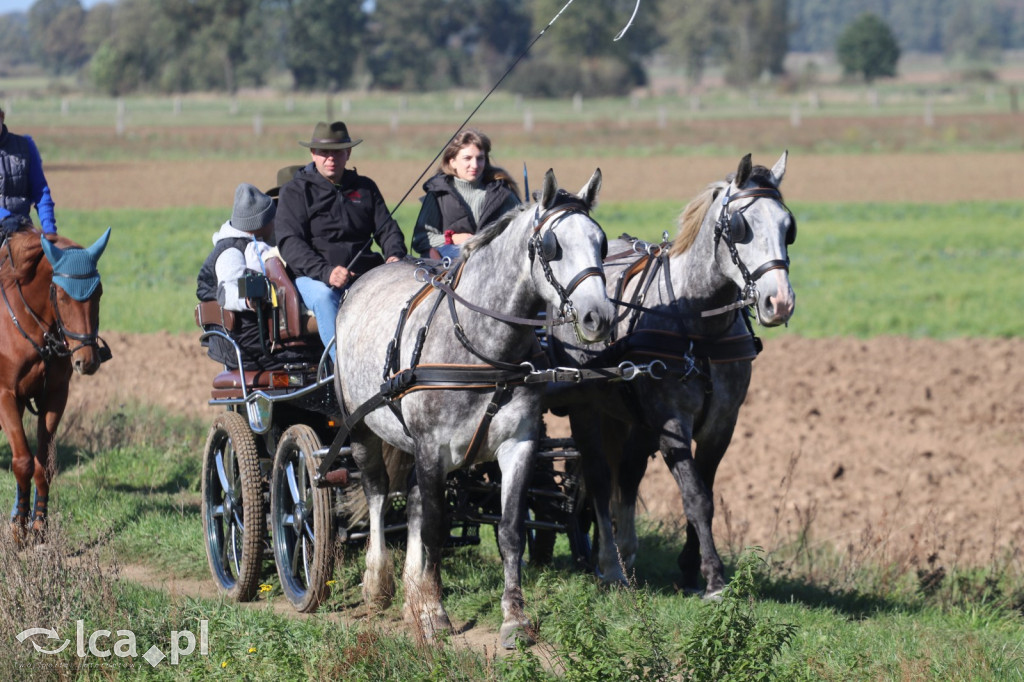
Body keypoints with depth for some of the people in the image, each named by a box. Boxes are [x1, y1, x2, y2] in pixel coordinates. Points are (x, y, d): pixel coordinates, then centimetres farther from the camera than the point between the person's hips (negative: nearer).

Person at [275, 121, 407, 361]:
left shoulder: (365, 188, 20)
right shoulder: (295, 191, 7)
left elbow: (387, 229, 18)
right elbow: (289, 242, -5)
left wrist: (395, 256, -8)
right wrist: (325, 272, -22)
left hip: (365, 273, 3)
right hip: (313, 276, -3)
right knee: (324, 296, -37)